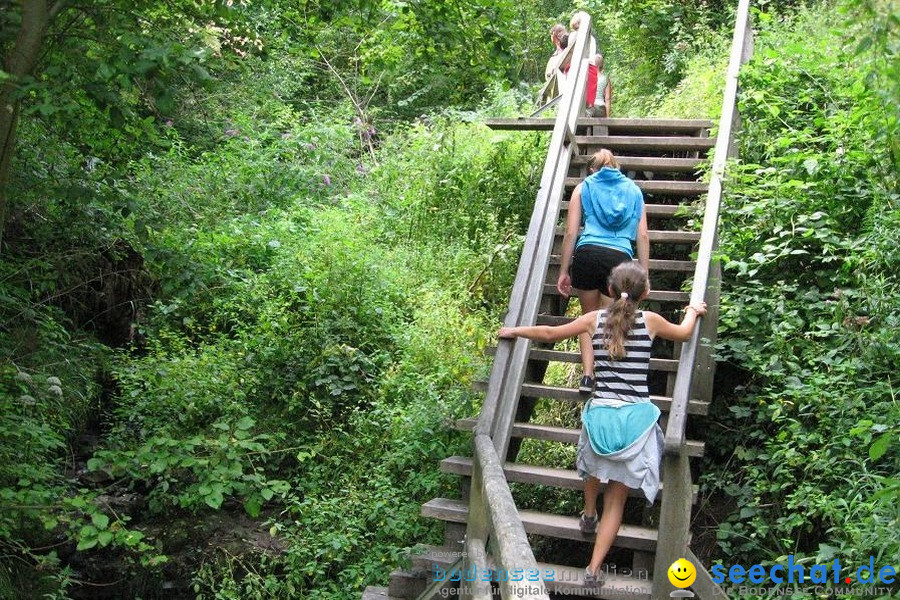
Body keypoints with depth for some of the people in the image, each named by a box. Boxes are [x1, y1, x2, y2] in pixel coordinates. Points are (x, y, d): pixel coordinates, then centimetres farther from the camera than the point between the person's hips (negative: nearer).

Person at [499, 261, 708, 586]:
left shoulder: (594, 319, 4)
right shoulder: (650, 320, 4)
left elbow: (550, 333, 14)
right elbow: (684, 333, 24)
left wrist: (514, 331, 30)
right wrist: (693, 311, 45)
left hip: (601, 414, 1)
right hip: (638, 418, 0)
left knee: (596, 463, 36)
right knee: (617, 497, 10)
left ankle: (589, 515, 50)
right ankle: (594, 569, 6)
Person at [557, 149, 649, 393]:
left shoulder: (583, 188, 19)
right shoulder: (633, 190, 23)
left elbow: (571, 233, 10)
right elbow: (643, 236, 14)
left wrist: (563, 271, 13)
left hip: (587, 254, 0)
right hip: (620, 257, 1)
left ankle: (587, 375, 5)